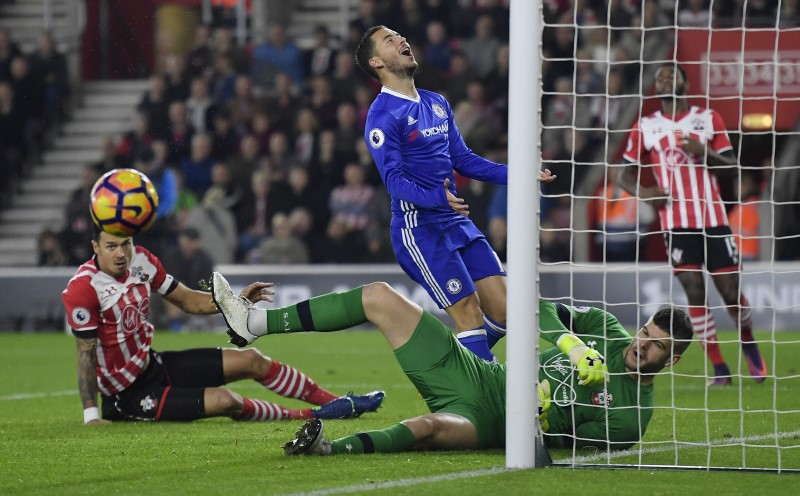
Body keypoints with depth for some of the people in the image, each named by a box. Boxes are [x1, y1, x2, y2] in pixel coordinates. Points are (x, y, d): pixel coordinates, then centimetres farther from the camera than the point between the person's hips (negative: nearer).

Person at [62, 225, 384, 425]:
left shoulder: (140, 260, -4)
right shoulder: (82, 289, -25)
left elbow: (188, 300, 7)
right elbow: (86, 353, -22)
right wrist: (90, 414, -24)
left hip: (151, 363, 9)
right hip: (127, 393, -8)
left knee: (251, 360, 9)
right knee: (224, 401, -23)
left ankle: (335, 403, 23)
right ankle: (307, 416, 0)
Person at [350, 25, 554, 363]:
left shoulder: (437, 104, 17)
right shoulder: (382, 116, -9)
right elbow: (394, 179, -18)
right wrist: (438, 198, -34)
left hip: (457, 222, 8)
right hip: (418, 229, -8)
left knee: (502, 309, 2)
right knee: (469, 311, -13)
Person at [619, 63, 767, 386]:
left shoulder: (708, 118, 8)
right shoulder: (645, 127, 8)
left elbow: (732, 165, 6)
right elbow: (626, 175, 10)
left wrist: (705, 153, -13)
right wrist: (643, 192, -11)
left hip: (713, 218, 0)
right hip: (676, 222, 0)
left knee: (731, 291, 1)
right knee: (694, 291, -9)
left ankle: (750, 348, 27)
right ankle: (719, 369, -2)